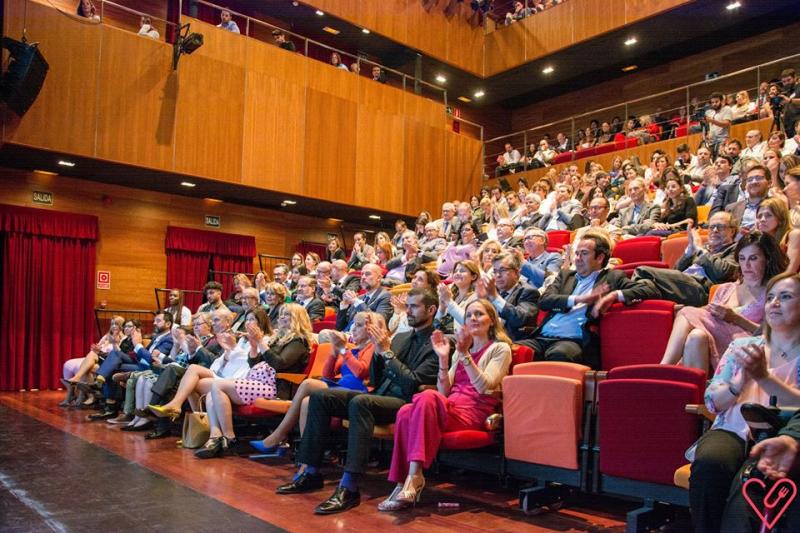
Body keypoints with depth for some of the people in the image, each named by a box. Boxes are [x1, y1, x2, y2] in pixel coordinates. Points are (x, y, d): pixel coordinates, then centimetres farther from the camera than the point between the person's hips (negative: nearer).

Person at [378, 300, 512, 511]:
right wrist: (443, 358, 2)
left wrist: (465, 354, -17)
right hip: (449, 409, 5)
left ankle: (414, 476, -37)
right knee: (405, 412, -27)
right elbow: (444, 390, 15)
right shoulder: (461, 349, 26)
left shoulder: (500, 349, 8)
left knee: (428, 396, -35)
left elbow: (484, 387, -9)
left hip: (474, 413, -5)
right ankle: (404, 481, -27)